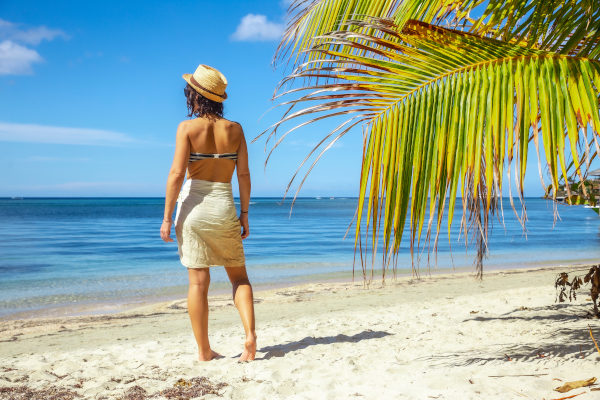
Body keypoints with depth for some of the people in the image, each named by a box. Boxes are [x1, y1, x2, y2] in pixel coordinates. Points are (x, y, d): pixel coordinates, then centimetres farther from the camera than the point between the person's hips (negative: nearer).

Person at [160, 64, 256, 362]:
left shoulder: (188, 127, -6)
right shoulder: (235, 129, 2)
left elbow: (177, 173, -12)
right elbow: (244, 175, 1)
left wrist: (167, 217, -7)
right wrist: (244, 214, 9)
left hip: (193, 206, -2)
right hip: (224, 208, 2)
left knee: (198, 281, 4)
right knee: (239, 276, 15)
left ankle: (204, 351, 10)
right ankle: (249, 332, -4)